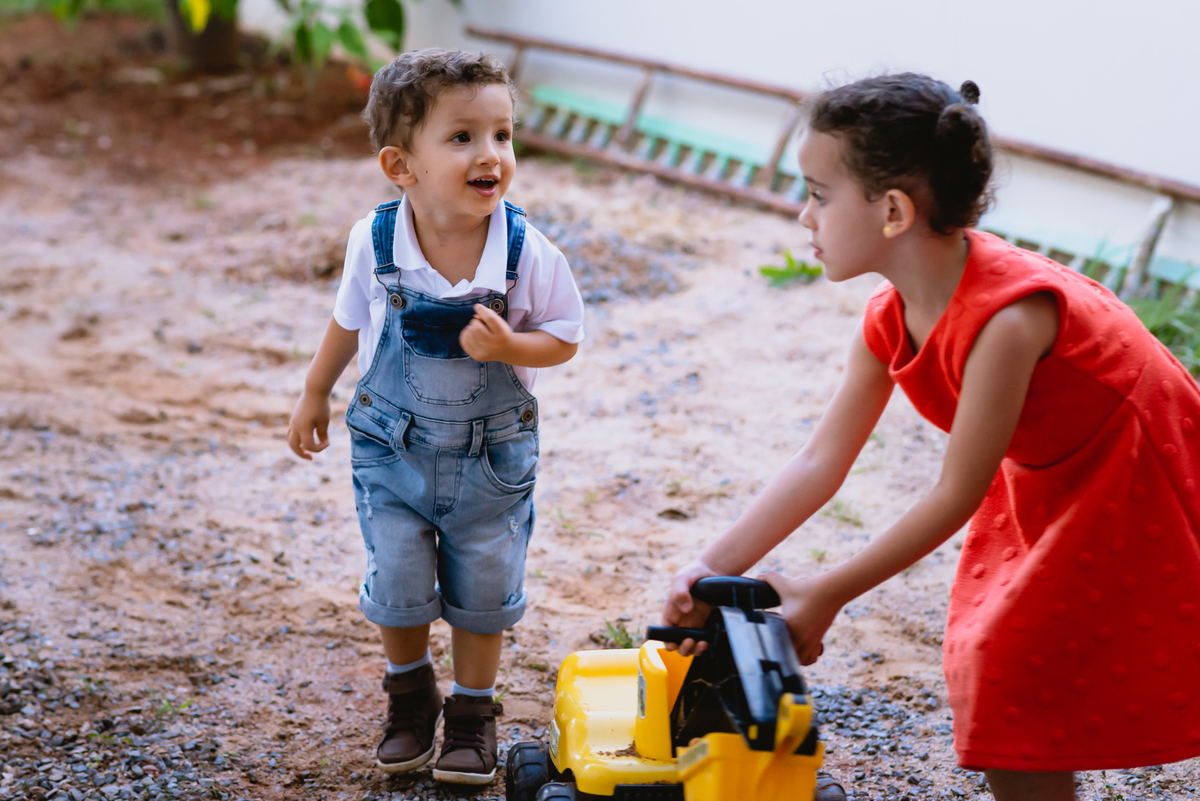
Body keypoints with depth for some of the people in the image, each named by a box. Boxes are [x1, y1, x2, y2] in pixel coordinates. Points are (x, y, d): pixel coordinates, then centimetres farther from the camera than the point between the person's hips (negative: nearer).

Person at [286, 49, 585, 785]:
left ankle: (474, 711, 35)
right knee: (398, 585, 8)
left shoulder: (529, 255, -22)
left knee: (482, 591, 12)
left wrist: (510, 346, -30)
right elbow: (350, 319, 2)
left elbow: (564, 339, -10)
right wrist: (315, 394, 13)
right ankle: (411, 694, 36)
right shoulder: (376, 242, -17)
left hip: (492, 454, -1)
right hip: (392, 446, 1)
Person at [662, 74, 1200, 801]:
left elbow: (957, 497, -27)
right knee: (993, 664, 14)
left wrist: (825, 596, -20)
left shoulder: (1006, 316, -35)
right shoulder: (891, 321, -8)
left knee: (1014, 699, -5)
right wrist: (712, 568, -14)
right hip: (1048, 482, 8)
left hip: (1136, 489, -8)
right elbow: (820, 463, -5)